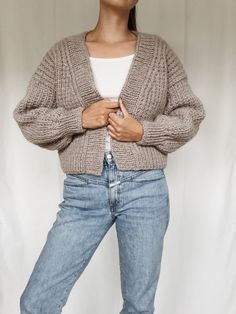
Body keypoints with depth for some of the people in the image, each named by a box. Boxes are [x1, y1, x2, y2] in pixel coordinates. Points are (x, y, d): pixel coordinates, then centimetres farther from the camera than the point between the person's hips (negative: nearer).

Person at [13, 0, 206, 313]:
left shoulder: (158, 50, 6)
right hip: (83, 192, 0)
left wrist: (142, 132, -9)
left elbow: (190, 115, 7)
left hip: (145, 189, 1)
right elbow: (28, 117, 4)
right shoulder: (63, 52, 6)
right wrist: (80, 118, -12)